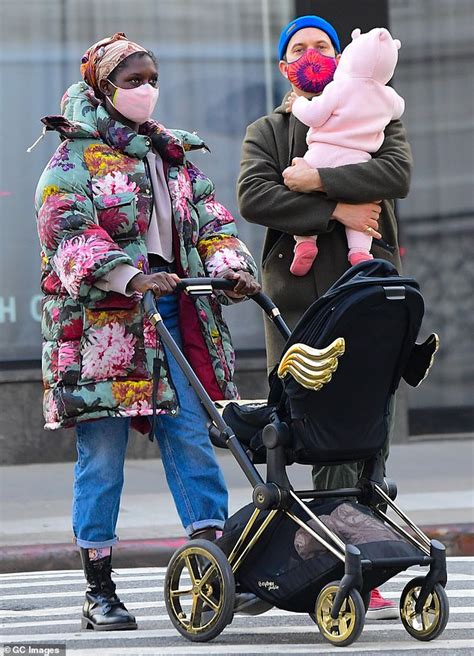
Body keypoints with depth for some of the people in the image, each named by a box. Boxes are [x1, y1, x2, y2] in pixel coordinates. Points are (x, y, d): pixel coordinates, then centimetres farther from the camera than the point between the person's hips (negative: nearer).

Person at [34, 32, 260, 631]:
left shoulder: (171, 153, 19)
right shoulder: (76, 156, 0)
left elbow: (206, 216, 14)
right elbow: (68, 232, -13)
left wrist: (229, 265, -6)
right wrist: (131, 276, -26)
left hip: (170, 309, 5)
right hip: (101, 318, -5)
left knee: (190, 433, -2)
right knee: (102, 452, -3)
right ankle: (98, 590, 4)